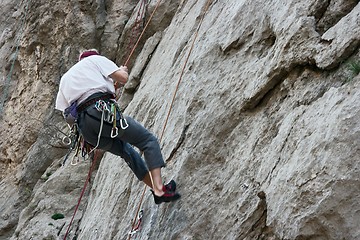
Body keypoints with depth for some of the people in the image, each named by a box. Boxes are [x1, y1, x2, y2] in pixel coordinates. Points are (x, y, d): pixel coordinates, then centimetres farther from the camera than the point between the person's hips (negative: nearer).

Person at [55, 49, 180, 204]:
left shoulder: (65, 79, 33)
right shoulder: (96, 59, 17)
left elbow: (63, 109, 25)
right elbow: (122, 78, 6)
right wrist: (122, 71, 31)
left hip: (85, 130, 6)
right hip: (102, 112, -6)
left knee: (127, 151, 24)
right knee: (149, 140, 3)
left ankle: (155, 189, 18)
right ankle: (159, 188, -13)